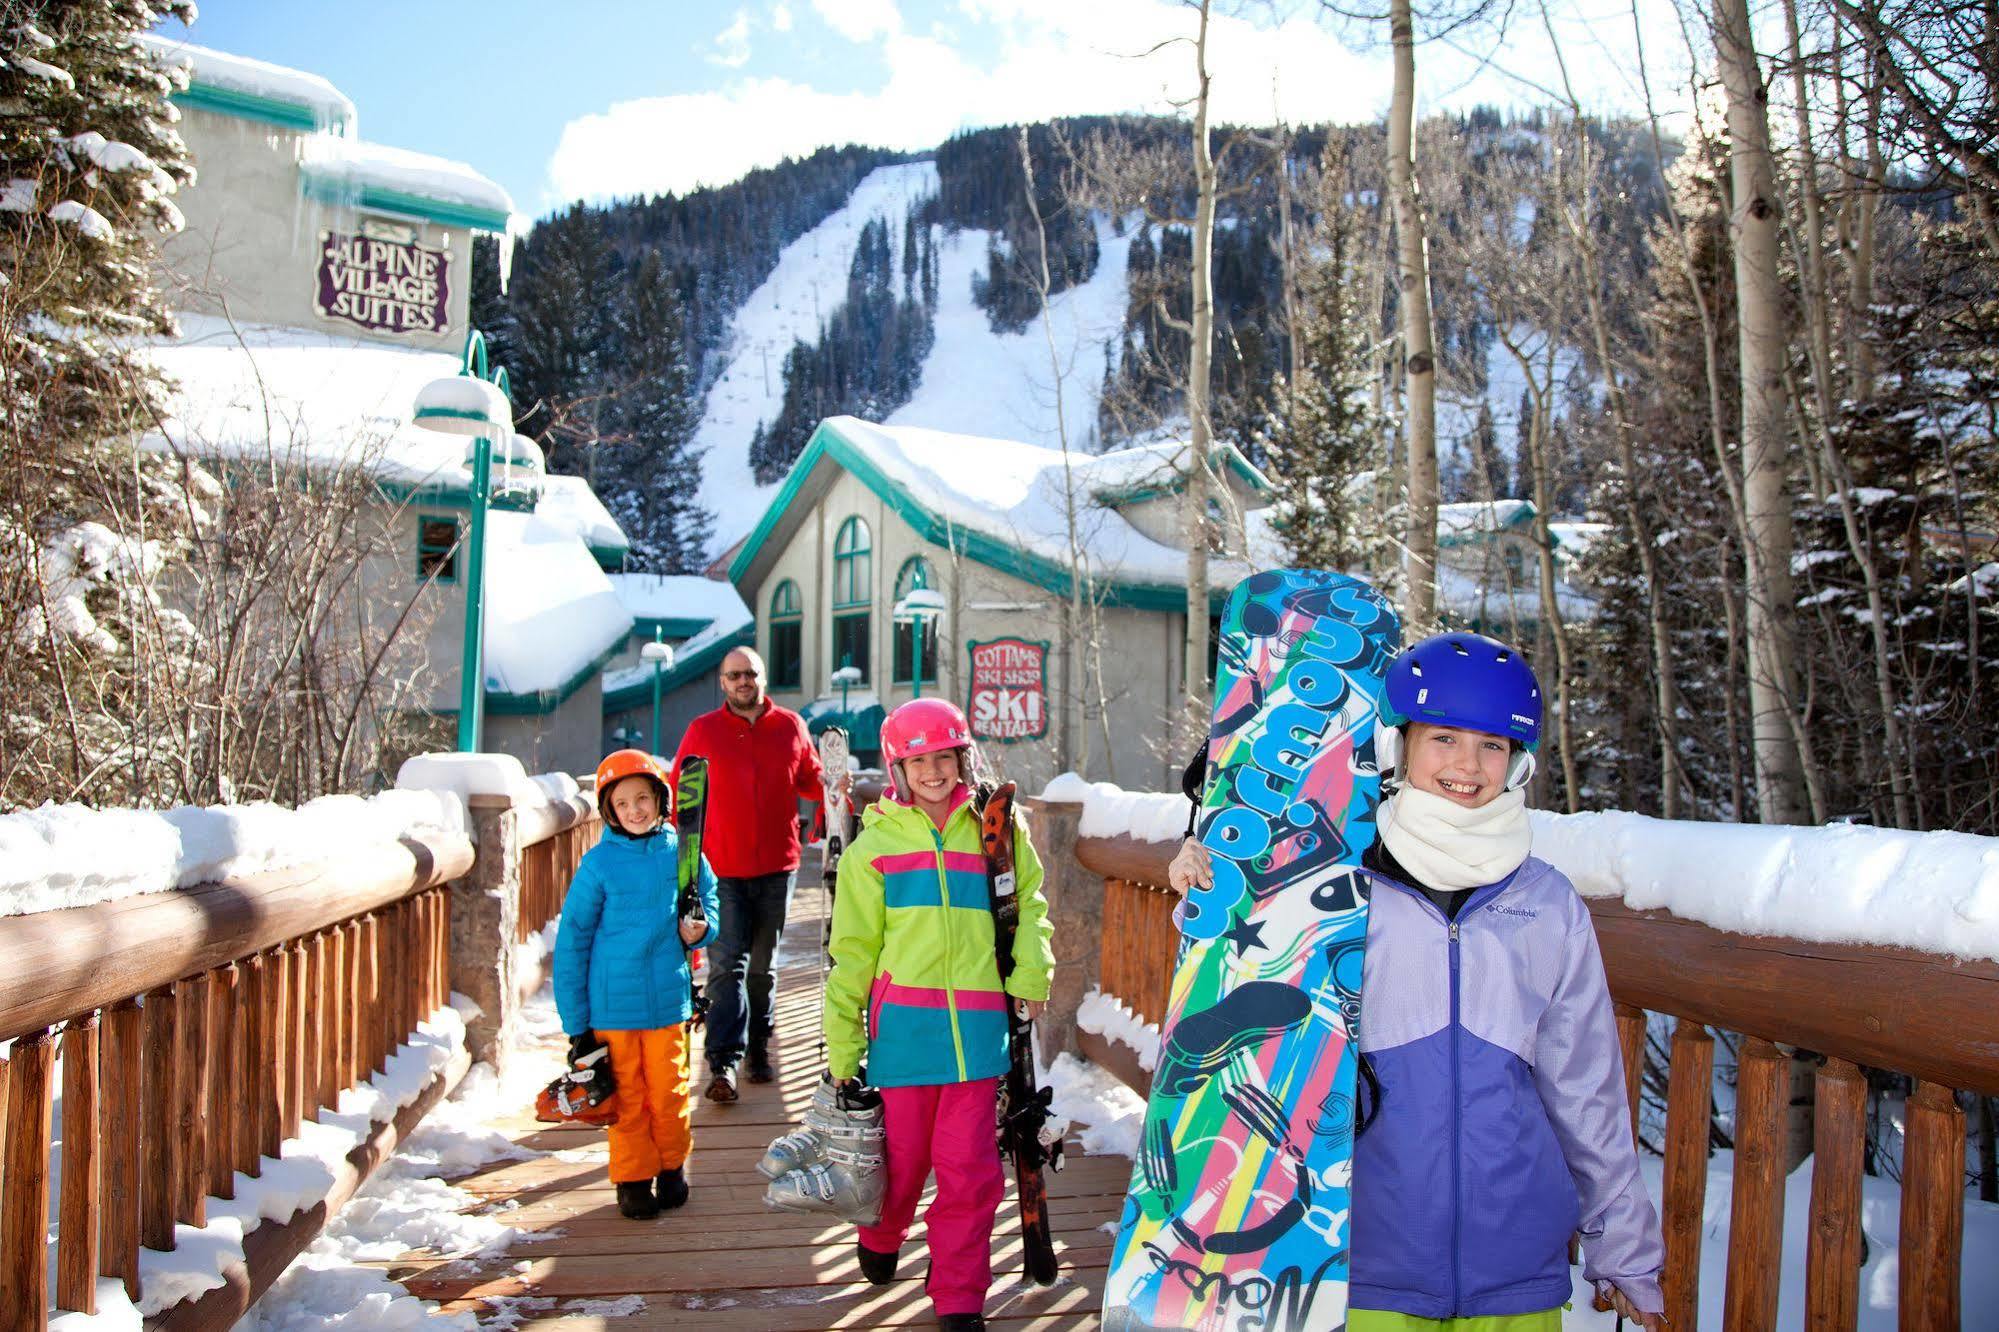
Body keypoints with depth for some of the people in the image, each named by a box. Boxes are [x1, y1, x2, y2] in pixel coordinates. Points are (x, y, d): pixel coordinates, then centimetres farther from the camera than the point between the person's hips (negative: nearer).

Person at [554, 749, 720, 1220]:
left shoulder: (681, 853, -2)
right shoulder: (599, 863, -8)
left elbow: (708, 902, 16)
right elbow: (572, 941, -3)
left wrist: (699, 929, -9)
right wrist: (576, 1022, -3)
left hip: (669, 1000, 2)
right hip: (612, 1004, -2)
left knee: (669, 1090, 12)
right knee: (627, 1095, 8)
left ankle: (672, 1165, 32)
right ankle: (633, 1177, 25)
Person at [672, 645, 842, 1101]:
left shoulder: (791, 726, 6)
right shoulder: (703, 730, 1)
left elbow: (809, 781, 16)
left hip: (777, 867, 2)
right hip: (722, 869, -2)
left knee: (763, 964, 14)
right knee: (727, 964, -9)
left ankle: (758, 1047, 27)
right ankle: (723, 1063, -10)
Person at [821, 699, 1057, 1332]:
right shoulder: (876, 842, 4)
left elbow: (1030, 902, 16)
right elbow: (853, 948, 6)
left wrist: (1032, 972, 0)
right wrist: (842, 1042, 4)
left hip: (977, 1025, 0)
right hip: (903, 1020, 0)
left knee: (969, 1167, 1)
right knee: (902, 1155, 11)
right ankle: (880, 1239, 43)